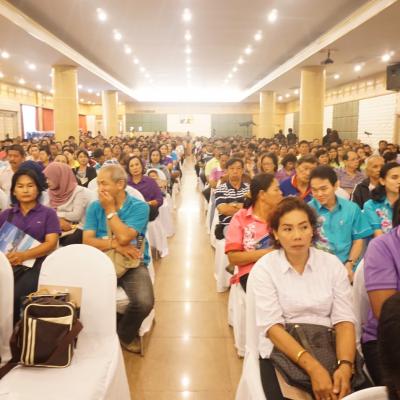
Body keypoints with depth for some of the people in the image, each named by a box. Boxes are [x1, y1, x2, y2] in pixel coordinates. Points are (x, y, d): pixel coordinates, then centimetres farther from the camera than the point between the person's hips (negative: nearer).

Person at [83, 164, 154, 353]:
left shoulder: (139, 207, -6)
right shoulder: (94, 207, 6)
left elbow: (124, 237, -20)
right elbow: (87, 240, -3)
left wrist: (110, 209, -11)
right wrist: (114, 244, -16)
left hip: (132, 264, -2)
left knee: (144, 302, -28)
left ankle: (125, 334, 8)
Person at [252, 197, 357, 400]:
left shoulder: (332, 264, 2)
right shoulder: (263, 268, -6)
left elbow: (344, 320, -3)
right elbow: (272, 326, -13)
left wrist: (345, 365, -21)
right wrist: (314, 368, -24)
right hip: (282, 351, -2)